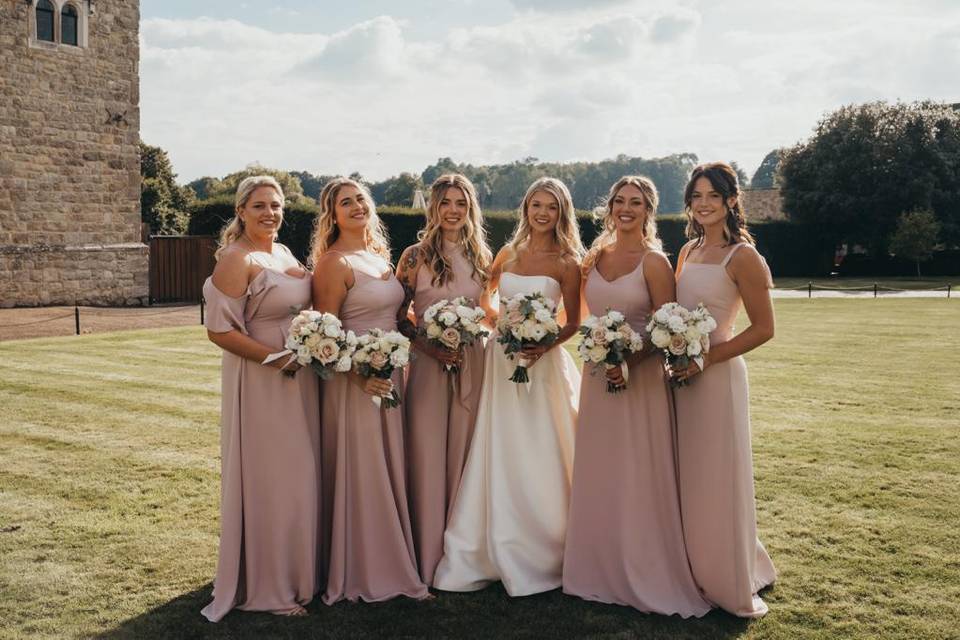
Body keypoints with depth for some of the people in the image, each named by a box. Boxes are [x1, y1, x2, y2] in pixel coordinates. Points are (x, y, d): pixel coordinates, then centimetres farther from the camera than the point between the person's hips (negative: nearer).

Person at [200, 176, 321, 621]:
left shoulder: (284, 253, 12)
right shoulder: (236, 259, -13)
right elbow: (219, 330, -19)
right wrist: (277, 358, -21)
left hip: (300, 380, 8)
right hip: (260, 382, -8)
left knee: (299, 476, 16)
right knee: (268, 480, 0)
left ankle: (299, 570, 31)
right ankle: (267, 587, 15)